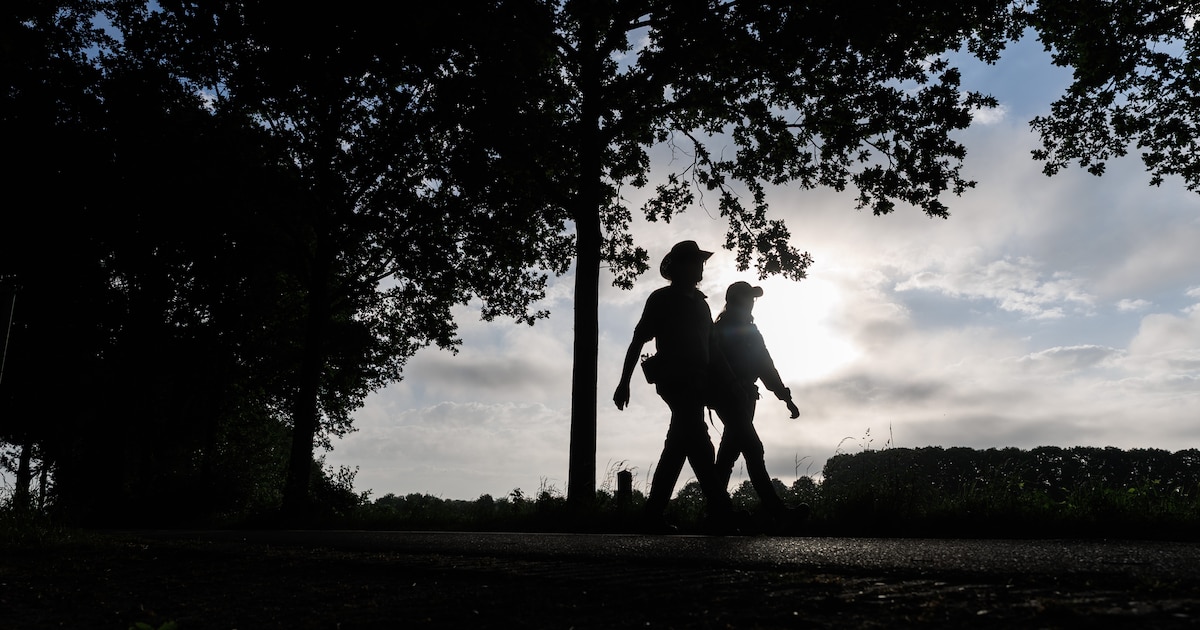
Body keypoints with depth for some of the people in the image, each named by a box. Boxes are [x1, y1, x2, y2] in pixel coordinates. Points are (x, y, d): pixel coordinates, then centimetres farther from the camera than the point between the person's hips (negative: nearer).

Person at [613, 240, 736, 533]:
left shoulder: (700, 303, 22)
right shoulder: (662, 299, 3)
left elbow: (711, 348, 23)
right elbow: (638, 341, 1)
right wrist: (624, 382, -5)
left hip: (697, 382, 7)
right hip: (675, 379, -7)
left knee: (678, 445, 6)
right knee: (698, 443, -17)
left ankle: (654, 515, 10)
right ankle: (722, 516, -22)